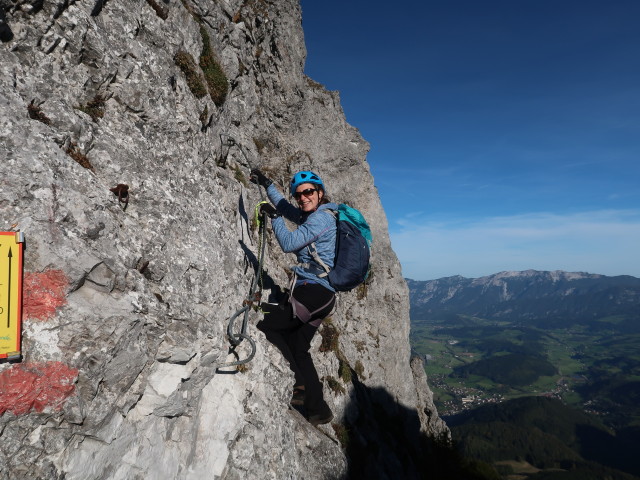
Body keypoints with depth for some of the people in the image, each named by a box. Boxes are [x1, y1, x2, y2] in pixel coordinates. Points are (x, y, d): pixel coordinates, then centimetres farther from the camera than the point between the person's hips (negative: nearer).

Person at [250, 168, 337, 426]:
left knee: (266, 324, -1)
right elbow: (286, 208, 31)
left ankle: (300, 383, 2)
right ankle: (318, 410, 21)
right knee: (297, 349, 15)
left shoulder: (321, 217, -13)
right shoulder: (312, 216, 17)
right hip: (322, 294, 10)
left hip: (313, 291, -10)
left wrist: (274, 216, -5)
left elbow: (289, 243, -17)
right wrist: (267, 184, 29)